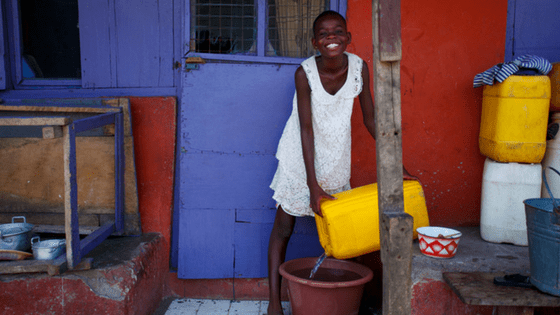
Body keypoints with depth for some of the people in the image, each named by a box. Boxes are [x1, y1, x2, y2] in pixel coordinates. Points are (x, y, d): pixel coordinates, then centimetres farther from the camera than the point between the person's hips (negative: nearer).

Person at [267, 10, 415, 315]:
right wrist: (313, 185, -26)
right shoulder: (305, 73, -22)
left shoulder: (359, 67, -14)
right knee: (283, 228, 2)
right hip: (301, 156, -3)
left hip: (336, 155, 3)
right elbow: (306, 129, -23)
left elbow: (370, 119, -4)